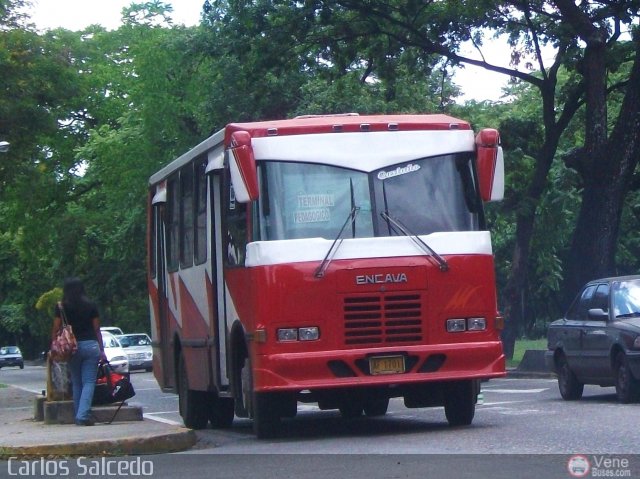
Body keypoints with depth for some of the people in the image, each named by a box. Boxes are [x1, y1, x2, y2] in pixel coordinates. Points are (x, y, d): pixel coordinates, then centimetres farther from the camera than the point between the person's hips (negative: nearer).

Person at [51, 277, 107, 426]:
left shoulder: (61, 307, 0)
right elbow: (97, 330, 5)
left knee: (76, 383, 12)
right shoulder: (91, 305, 3)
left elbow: (55, 329, -1)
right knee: (89, 382, -1)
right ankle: (83, 415, -15)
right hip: (91, 345, 0)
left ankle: (78, 416, 12)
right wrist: (101, 350, 9)